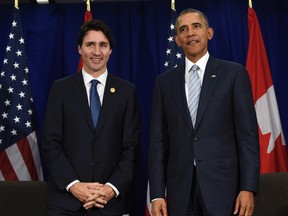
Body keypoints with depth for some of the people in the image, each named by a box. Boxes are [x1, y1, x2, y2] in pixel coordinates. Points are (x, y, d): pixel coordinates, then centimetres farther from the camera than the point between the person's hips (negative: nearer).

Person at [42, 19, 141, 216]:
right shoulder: (61, 88, 3)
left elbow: (132, 146, 1)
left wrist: (113, 187, -10)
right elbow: (51, 143, -1)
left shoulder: (127, 91, 3)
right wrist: (73, 184, -11)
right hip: (66, 195, 0)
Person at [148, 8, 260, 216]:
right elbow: (158, 141, 6)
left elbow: (248, 134, -2)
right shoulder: (165, 81, 9)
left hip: (222, 184, -2)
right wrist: (157, 194, 0)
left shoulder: (234, 73, 2)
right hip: (179, 190, 2)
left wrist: (248, 188, -9)